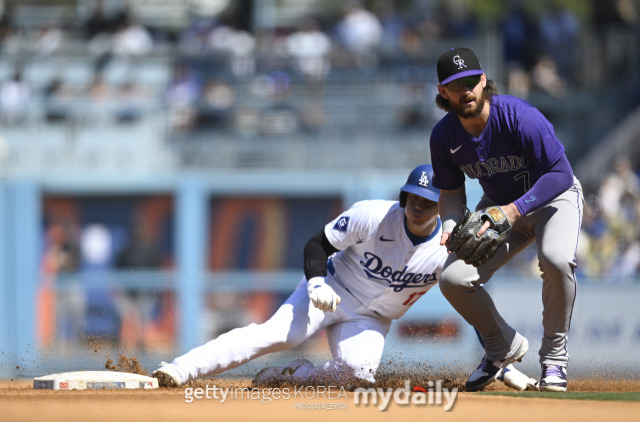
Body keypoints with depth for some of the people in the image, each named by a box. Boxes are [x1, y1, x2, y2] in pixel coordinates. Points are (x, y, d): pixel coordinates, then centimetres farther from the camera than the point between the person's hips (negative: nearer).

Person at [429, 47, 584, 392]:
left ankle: (554, 356, -14)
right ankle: (504, 347, 14)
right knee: (453, 279, -14)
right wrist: (451, 225, -22)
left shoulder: (519, 117, -29)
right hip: (499, 206, 5)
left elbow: (560, 173, -28)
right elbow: (451, 191, 1)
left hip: (553, 196, -5)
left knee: (556, 259, -37)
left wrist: (516, 209, -39)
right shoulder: (444, 136, -14)